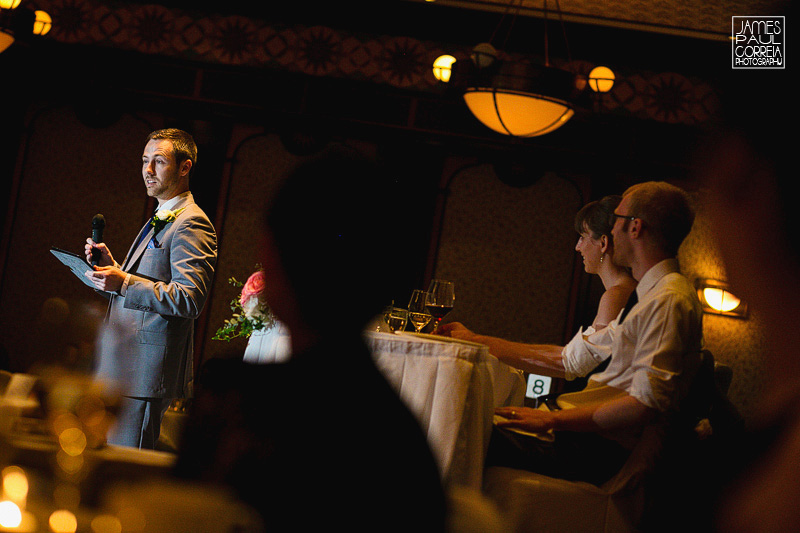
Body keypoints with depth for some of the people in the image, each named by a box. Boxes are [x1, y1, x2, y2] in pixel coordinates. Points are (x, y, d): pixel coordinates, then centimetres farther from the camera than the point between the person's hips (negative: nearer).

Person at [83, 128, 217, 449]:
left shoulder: (191, 224, -11)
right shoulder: (159, 221, 22)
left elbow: (190, 299, -22)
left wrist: (123, 283, -26)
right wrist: (112, 267, 9)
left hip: (145, 373, -10)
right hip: (121, 369, 10)